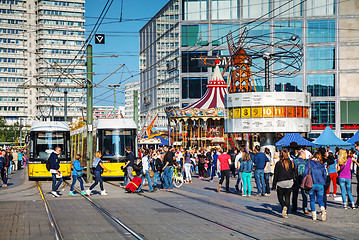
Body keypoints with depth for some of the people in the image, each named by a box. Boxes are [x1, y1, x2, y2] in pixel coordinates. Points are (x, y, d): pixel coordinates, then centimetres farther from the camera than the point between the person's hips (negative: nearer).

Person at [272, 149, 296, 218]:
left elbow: (276, 175, -6)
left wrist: (274, 185, -1)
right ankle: (286, 213, 9)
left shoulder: (278, 163, -10)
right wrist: (293, 181, 19)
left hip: (280, 183, -3)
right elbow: (294, 173, 7)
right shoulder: (291, 163, 0)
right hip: (289, 183, 3)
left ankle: (284, 206, -17)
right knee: (287, 197, 10)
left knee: (280, 196, 11)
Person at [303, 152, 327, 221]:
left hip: (311, 184, -1)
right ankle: (323, 209, -20)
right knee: (320, 199, 9)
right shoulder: (322, 165, 3)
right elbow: (325, 175, 5)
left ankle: (314, 215, 8)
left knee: (312, 200, 12)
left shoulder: (309, 163, -2)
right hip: (320, 185, 1)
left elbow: (305, 173, -5)